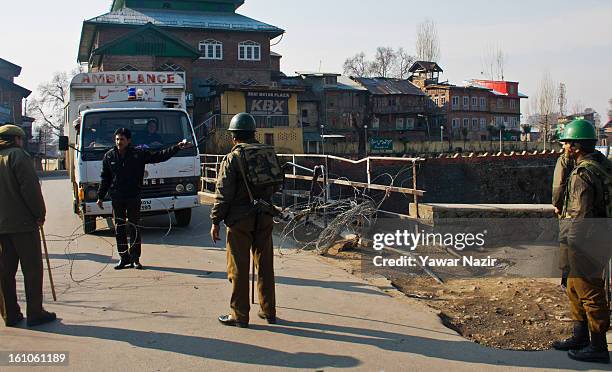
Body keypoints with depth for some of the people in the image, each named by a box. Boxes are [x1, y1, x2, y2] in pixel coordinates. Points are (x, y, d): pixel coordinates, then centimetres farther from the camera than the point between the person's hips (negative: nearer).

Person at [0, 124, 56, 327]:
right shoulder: (18, 155, -8)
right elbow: (30, 188, -16)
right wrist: (40, 213, -8)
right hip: (23, 223, -7)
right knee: (32, 269, 1)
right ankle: (35, 313, 3)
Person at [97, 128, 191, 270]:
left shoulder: (139, 154, -3)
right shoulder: (109, 156, 3)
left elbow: (160, 156, -3)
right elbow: (105, 179, 10)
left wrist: (177, 147, -11)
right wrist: (100, 197, 9)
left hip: (134, 197, -1)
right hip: (117, 198, 2)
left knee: (135, 228, 4)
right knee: (119, 229, 6)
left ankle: (135, 258, 14)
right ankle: (124, 258, 15)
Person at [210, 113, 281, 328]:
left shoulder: (233, 158, -10)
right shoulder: (269, 154, 7)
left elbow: (223, 193, -12)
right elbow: (276, 186, 15)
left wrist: (215, 221, -6)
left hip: (240, 219, -5)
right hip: (265, 218, 5)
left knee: (239, 268, 3)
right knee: (265, 265, 13)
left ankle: (239, 314, 9)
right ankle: (269, 311, 21)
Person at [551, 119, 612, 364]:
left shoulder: (583, 174, -21)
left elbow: (581, 215, -22)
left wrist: (563, 232, -10)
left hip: (585, 241, -10)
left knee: (591, 293, 0)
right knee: (575, 288, 21)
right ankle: (580, 337, 33)